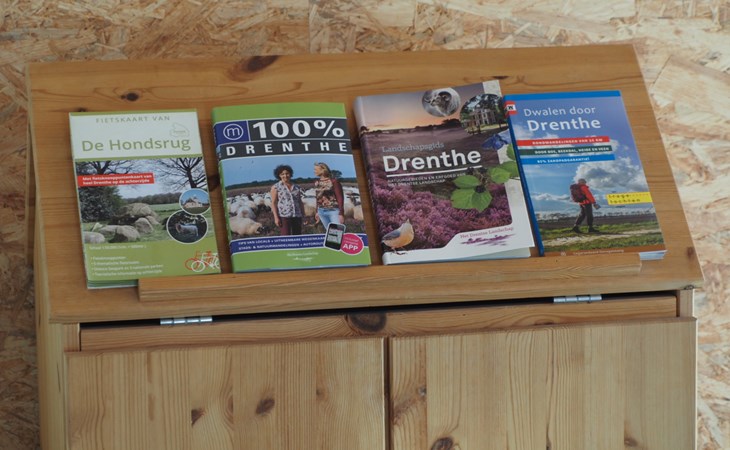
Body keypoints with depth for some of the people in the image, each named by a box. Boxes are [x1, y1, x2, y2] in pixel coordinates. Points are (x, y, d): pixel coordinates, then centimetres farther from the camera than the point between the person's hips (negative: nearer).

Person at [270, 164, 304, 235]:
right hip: (284, 216, -4)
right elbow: (273, 203, -2)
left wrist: (303, 216, 11)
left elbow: (300, 202, 17)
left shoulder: (297, 187, 14)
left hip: (297, 216, 5)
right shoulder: (276, 187, 2)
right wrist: (276, 217, -11)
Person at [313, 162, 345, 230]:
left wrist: (341, 214, -12)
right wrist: (317, 212, 18)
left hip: (333, 211, -6)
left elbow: (340, 198, -8)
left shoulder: (333, 181, -8)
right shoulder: (317, 183, 9)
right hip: (322, 212, 6)